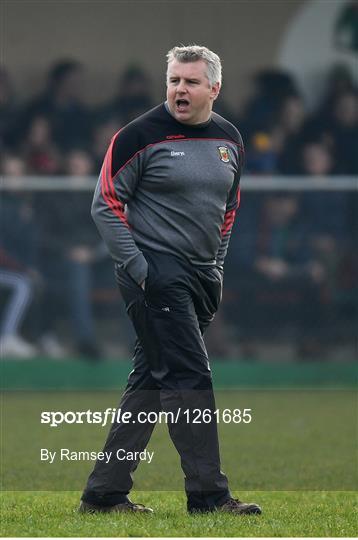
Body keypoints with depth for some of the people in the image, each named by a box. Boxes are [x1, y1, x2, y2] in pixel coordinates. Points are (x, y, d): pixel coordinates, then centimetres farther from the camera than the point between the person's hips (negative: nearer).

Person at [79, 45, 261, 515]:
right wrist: (135, 264, -13)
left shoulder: (229, 140, 11)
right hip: (155, 274, -7)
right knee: (189, 376, -12)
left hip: (200, 278, 7)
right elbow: (106, 203, -8)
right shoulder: (142, 135, -10)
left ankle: (103, 492, 15)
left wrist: (216, 264, 17)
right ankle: (208, 494, -9)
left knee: (151, 379, 9)